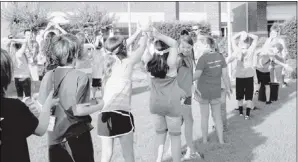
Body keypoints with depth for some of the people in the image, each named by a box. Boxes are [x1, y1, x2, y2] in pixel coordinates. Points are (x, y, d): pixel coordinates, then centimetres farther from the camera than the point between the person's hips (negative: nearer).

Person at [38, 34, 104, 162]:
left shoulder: (48, 76, -2)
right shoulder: (80, 77, -14)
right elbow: (77, 110, -17)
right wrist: (101, 104, -5)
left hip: (54, 136, 4)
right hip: (77, 135, -4)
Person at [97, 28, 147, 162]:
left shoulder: (109, 60, 12)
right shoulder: (127, 62, -1)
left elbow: (123, 45, 26)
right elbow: (141, 47, 13)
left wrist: (138, 32, 34)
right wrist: (144, 36, 33)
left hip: (105, 114, 5)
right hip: (121, 113, -5)